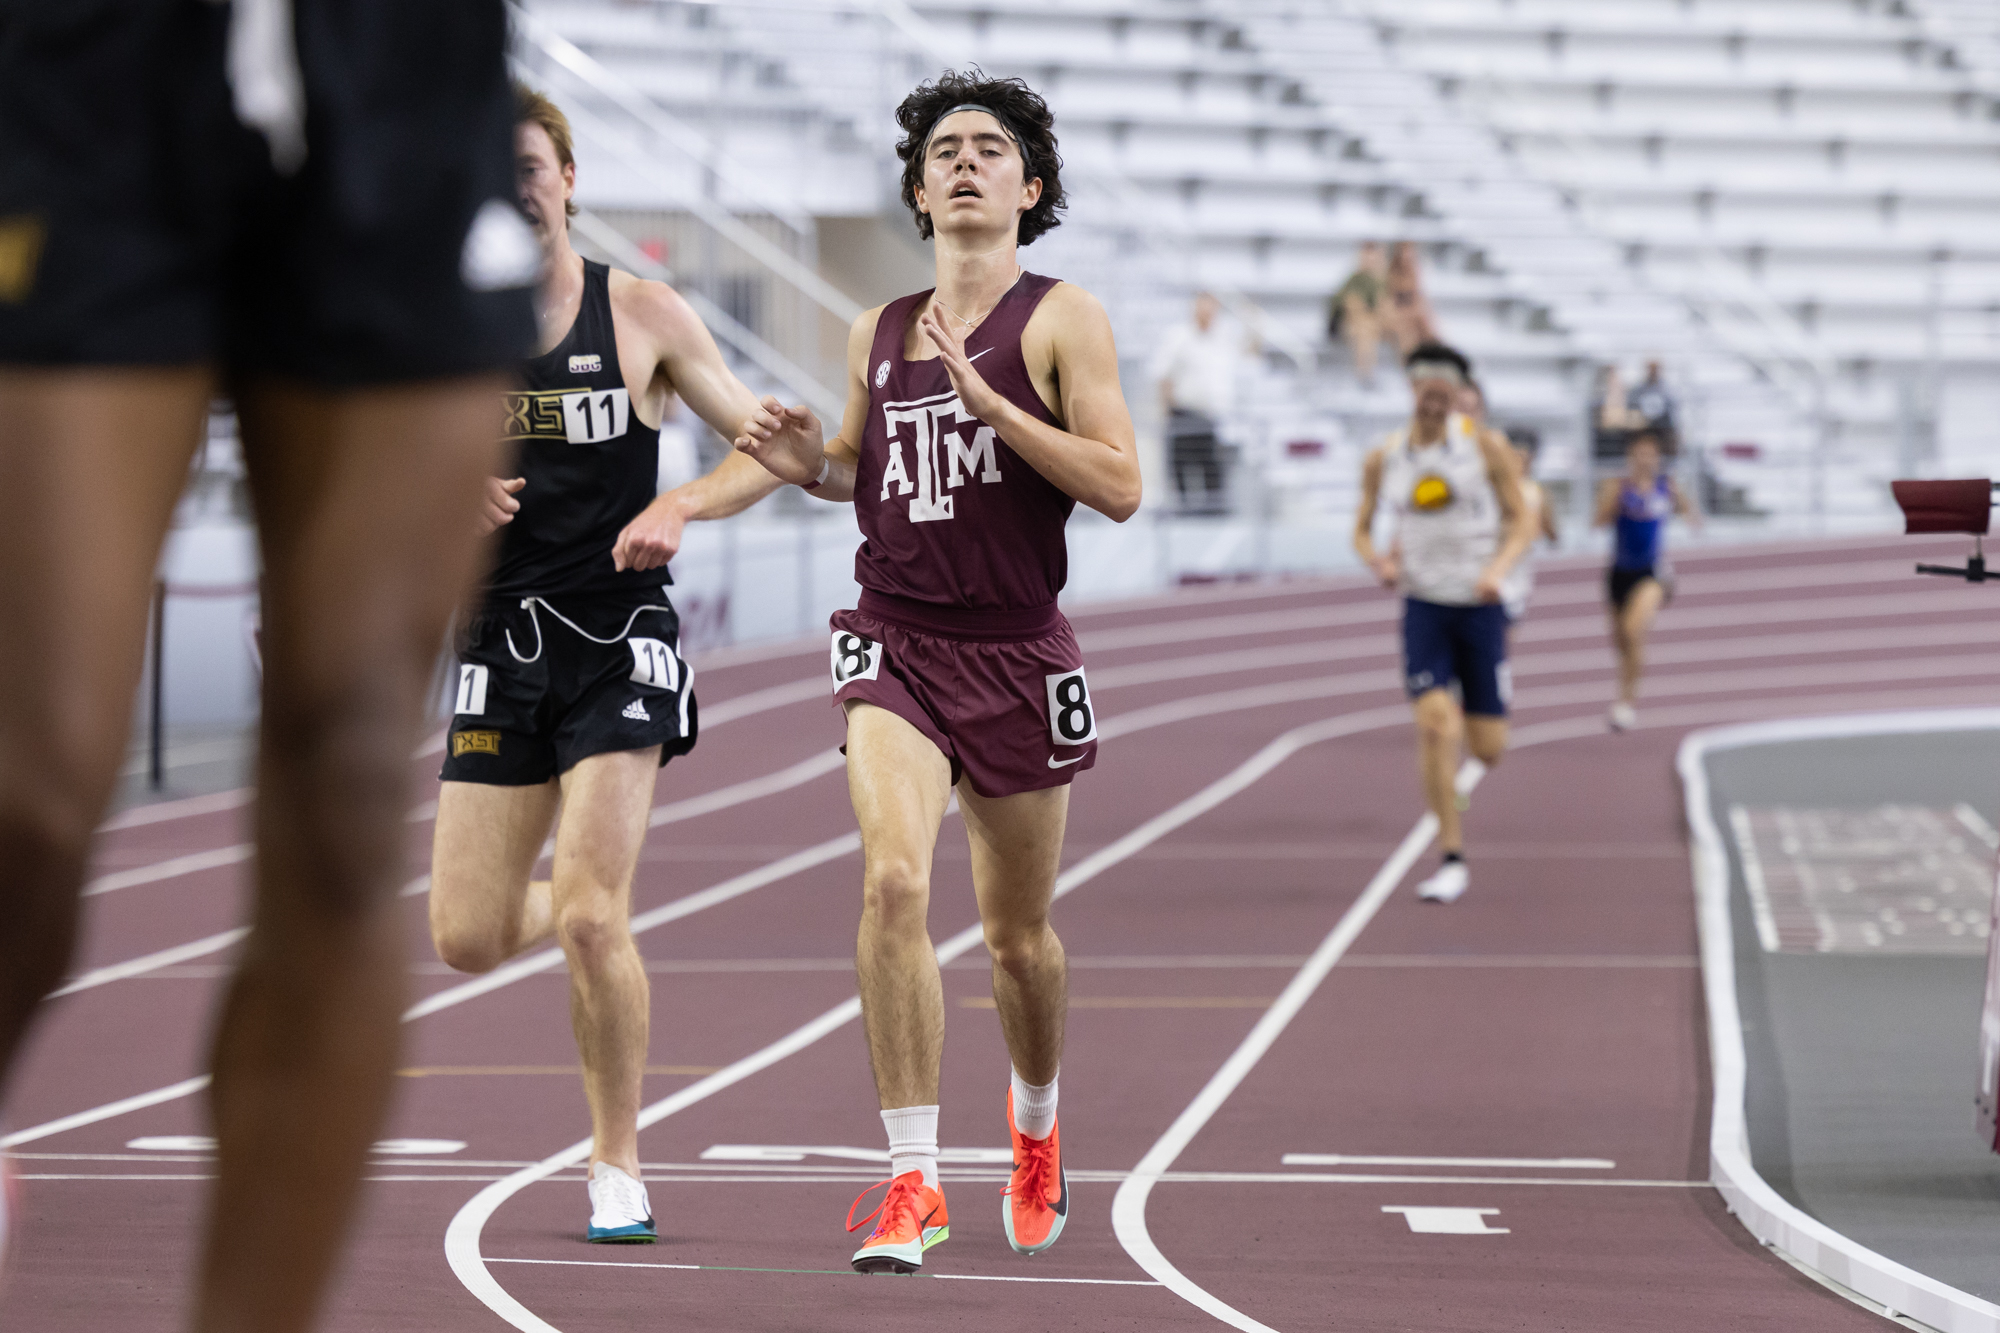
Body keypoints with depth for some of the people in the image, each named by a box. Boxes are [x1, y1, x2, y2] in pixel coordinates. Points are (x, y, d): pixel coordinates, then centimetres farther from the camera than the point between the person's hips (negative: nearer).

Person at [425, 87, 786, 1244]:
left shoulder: (644, 315, -2)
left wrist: (680, 508, -17)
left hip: (620, 647, -3)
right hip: (503, 648, 3)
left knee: (591, 919, -14)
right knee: (467, 941, 0)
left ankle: (619, 1170, 2)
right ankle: (580, 904, 37)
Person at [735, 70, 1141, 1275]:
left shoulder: (1061, 319, -3)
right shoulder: (879, 334, 11)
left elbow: (1121, 487, -12)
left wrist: (990, 401, -19)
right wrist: (809, 463, 4)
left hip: (1016, 652, -2)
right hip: (896, 640, 2)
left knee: (1020, 935, 11)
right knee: (893, 881, -21)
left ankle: (1037, 1122, 42)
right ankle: (913, 1183, -18)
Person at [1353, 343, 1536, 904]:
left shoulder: (1484, 446, -4)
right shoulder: (1383, 458, 2)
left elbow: (1523, 520, 0)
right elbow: (1361, 530, 12)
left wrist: (1498, 568, -19)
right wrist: (1378, 562, -11)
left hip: (1480, 606, 0)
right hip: (1423, 605, 0)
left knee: (1487, 749, 1)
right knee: (1435, 726, -19)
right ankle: (1452, 860, -11)